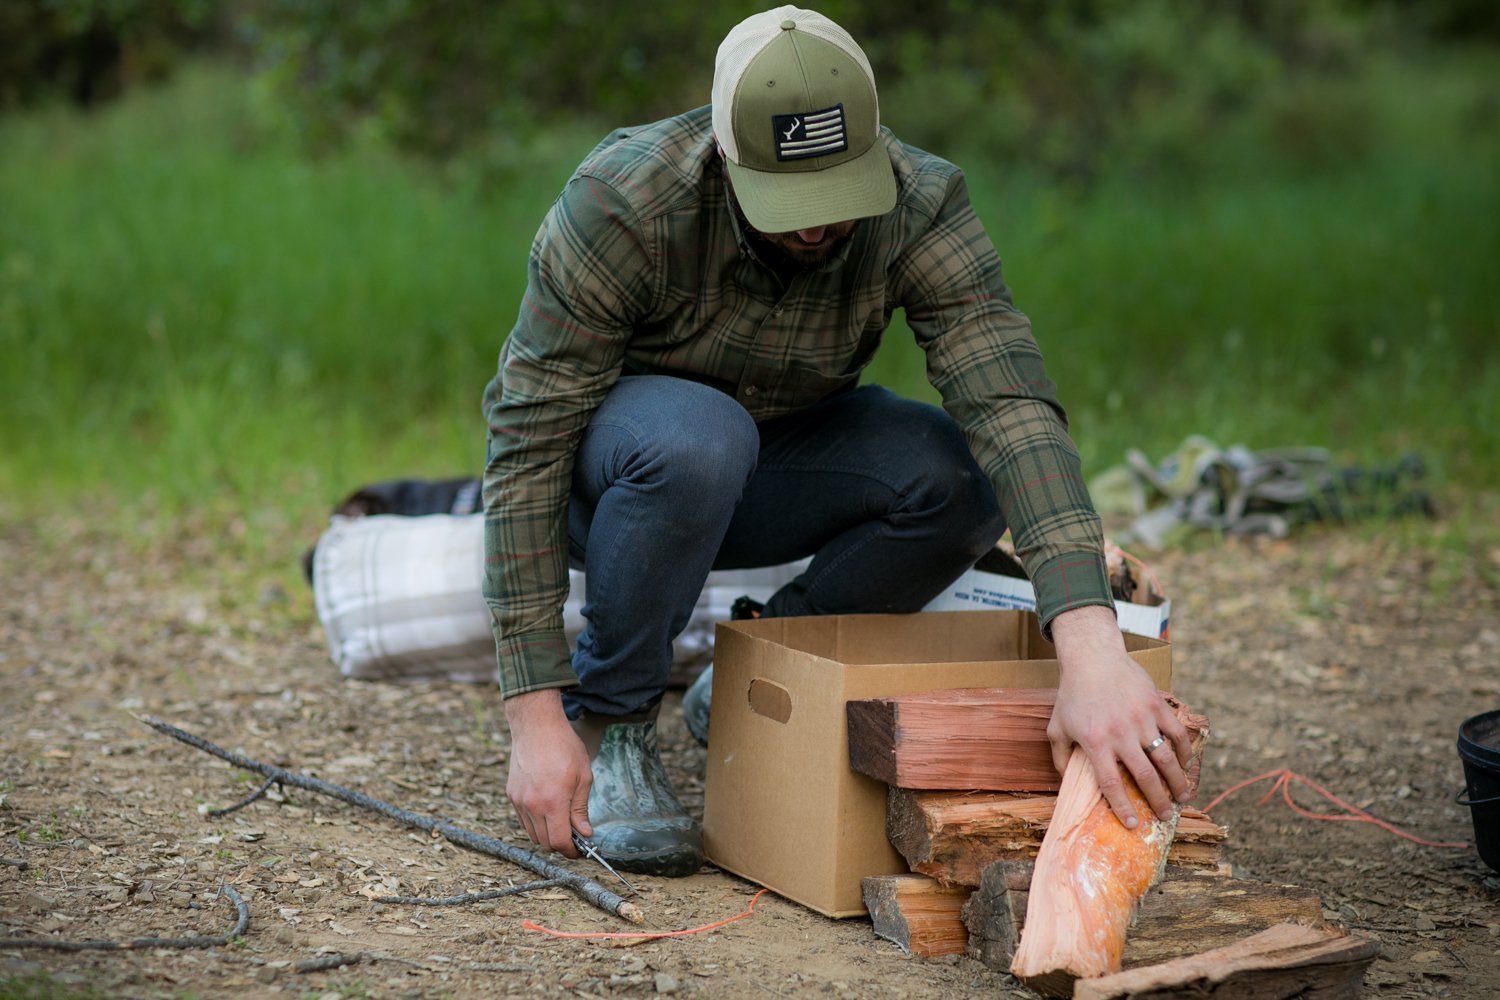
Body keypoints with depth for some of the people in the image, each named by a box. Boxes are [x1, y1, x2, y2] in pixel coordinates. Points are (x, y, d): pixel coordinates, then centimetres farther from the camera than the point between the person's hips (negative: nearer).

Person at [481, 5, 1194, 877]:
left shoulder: (921, 207, -25)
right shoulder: (621, 205, -32)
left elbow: (1011, 403, -38)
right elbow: (528, 449, -30)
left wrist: (1093, 649, -52)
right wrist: (535, 716, -33)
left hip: (754, 476, 3)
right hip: (605, 466, -3)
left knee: (965, 477, -25)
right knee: (696, 437, -38)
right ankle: (605, 719, -14)